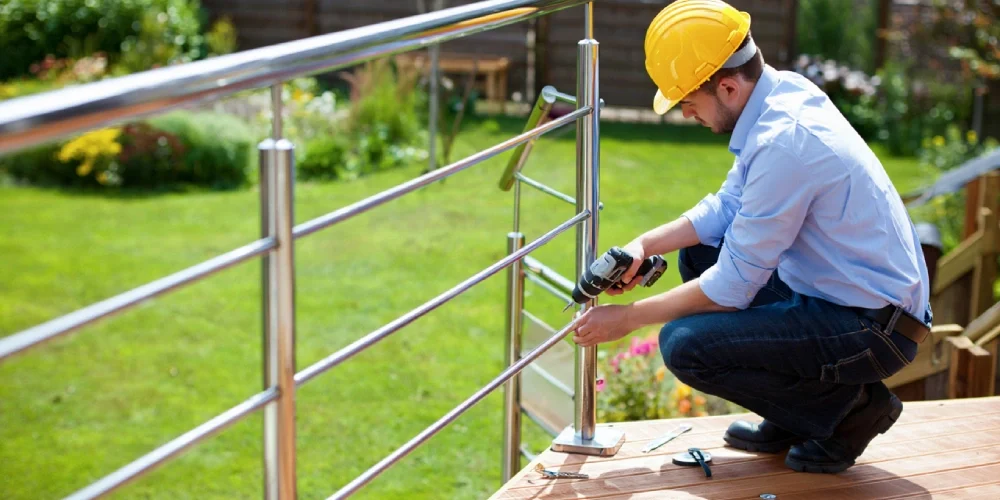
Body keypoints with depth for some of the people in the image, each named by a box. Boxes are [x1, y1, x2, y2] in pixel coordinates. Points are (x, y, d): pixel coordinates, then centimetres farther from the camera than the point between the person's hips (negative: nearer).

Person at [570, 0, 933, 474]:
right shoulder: (784, 90, 1)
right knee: (698, 253, 17)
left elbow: (733, 288, -21)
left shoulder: (784, 141, -27)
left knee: (684, 344, -18)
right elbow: (727, 204, 14)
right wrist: (644, 245, 1)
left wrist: (627, 318, -10)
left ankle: (847, 409, -1)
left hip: (874, 328, -10)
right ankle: (790, 419, 17)